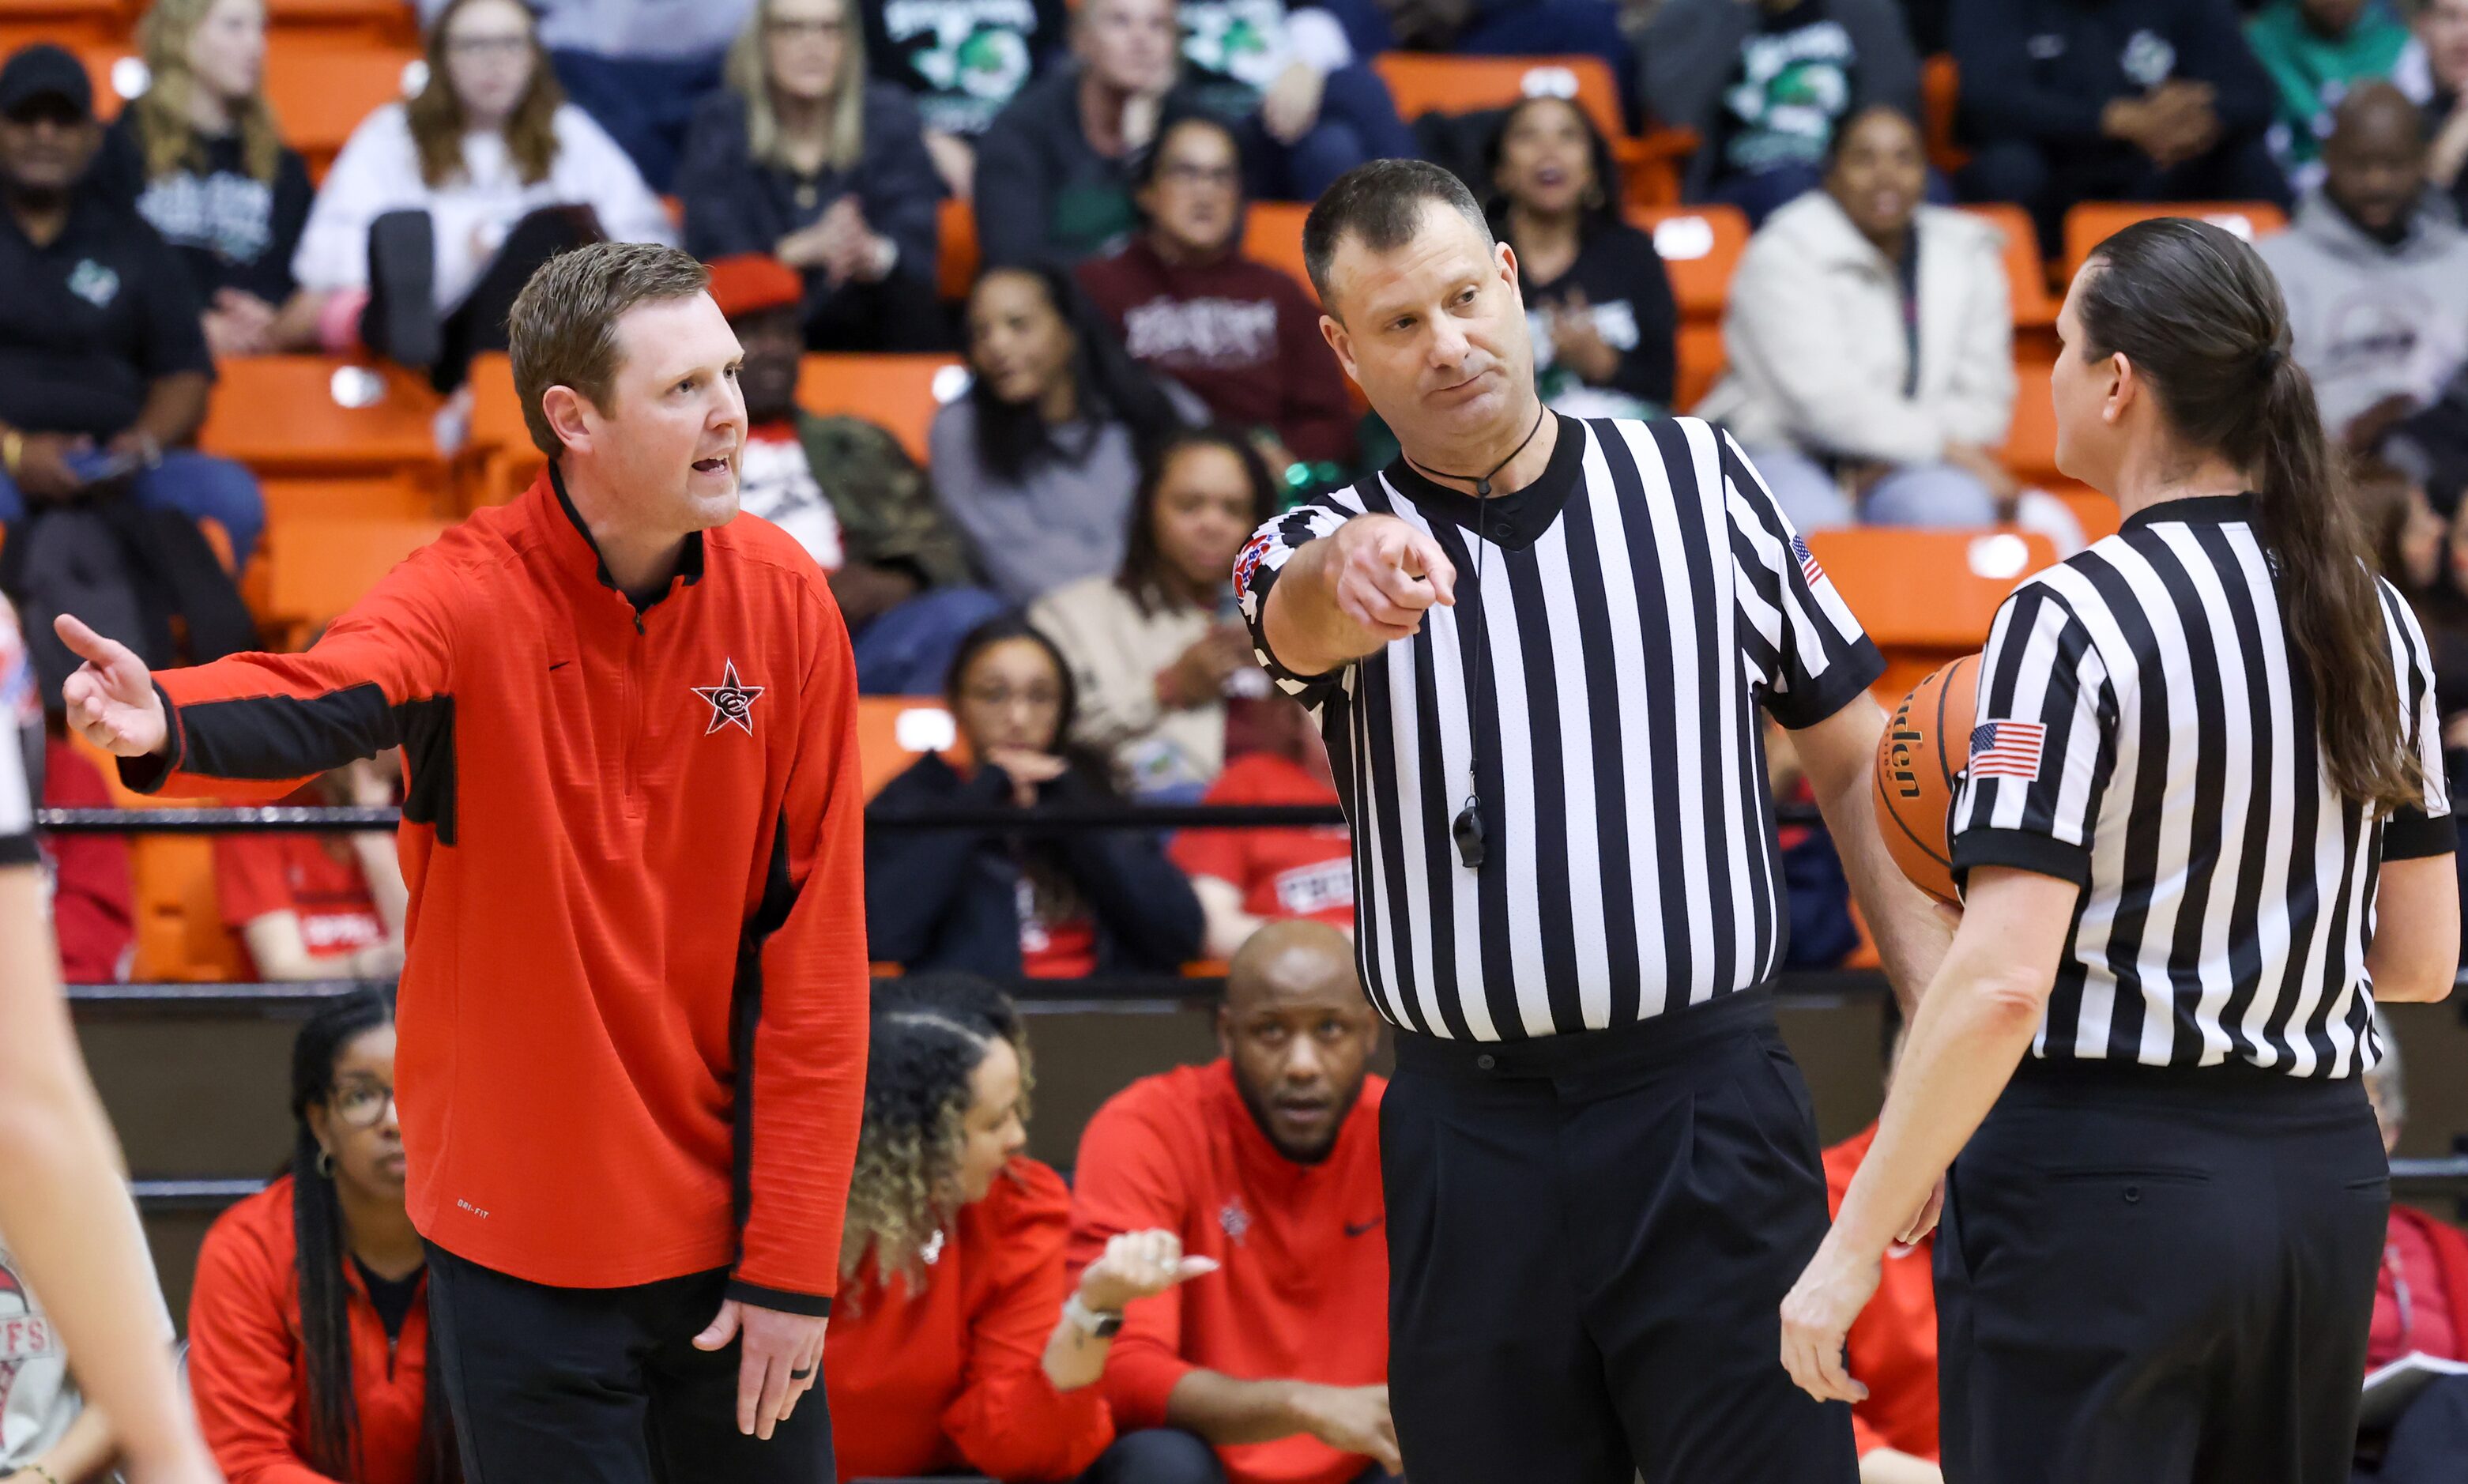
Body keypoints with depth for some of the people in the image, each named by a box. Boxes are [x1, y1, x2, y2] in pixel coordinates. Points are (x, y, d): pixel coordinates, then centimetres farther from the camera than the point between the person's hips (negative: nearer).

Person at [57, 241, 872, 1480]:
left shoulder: (783, 599, -4)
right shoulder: (474, 596, -12)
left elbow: (815, 950, -3)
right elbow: (319, 701, -34)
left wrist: (793, 1262, -5)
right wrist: (166, 726, -58)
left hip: (730, 1229, 3)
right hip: (525, 1231, -3)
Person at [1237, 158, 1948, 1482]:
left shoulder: (1691, 476, 8)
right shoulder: (1336, 543, 4)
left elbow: (1856, 763, 11)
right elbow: (1295, 614, -23)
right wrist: (1349, 574, -49)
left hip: (1711, 1122, 0)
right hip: (1469, 1149, 1)